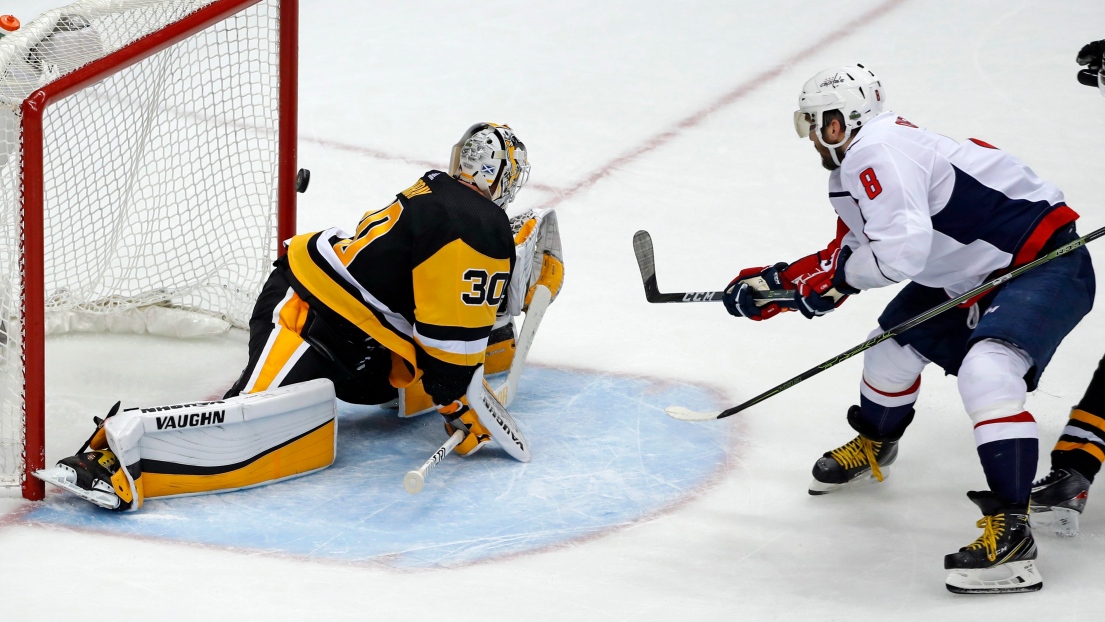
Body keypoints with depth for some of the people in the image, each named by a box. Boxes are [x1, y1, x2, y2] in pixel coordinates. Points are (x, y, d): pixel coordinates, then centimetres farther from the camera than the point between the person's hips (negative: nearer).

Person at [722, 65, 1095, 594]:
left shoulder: (876, 153, -24)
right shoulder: (857, 167, 9)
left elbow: (902, 250, -34)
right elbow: (847, 254, 18)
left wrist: (836, 275, -18)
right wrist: (774, 283, 13)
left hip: (1044, 260, -11)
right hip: (973, 273, 11)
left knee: (985, 372, -30)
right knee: (896, 342, 21)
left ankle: (1010, 531, -33)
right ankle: (873, 445, 50)